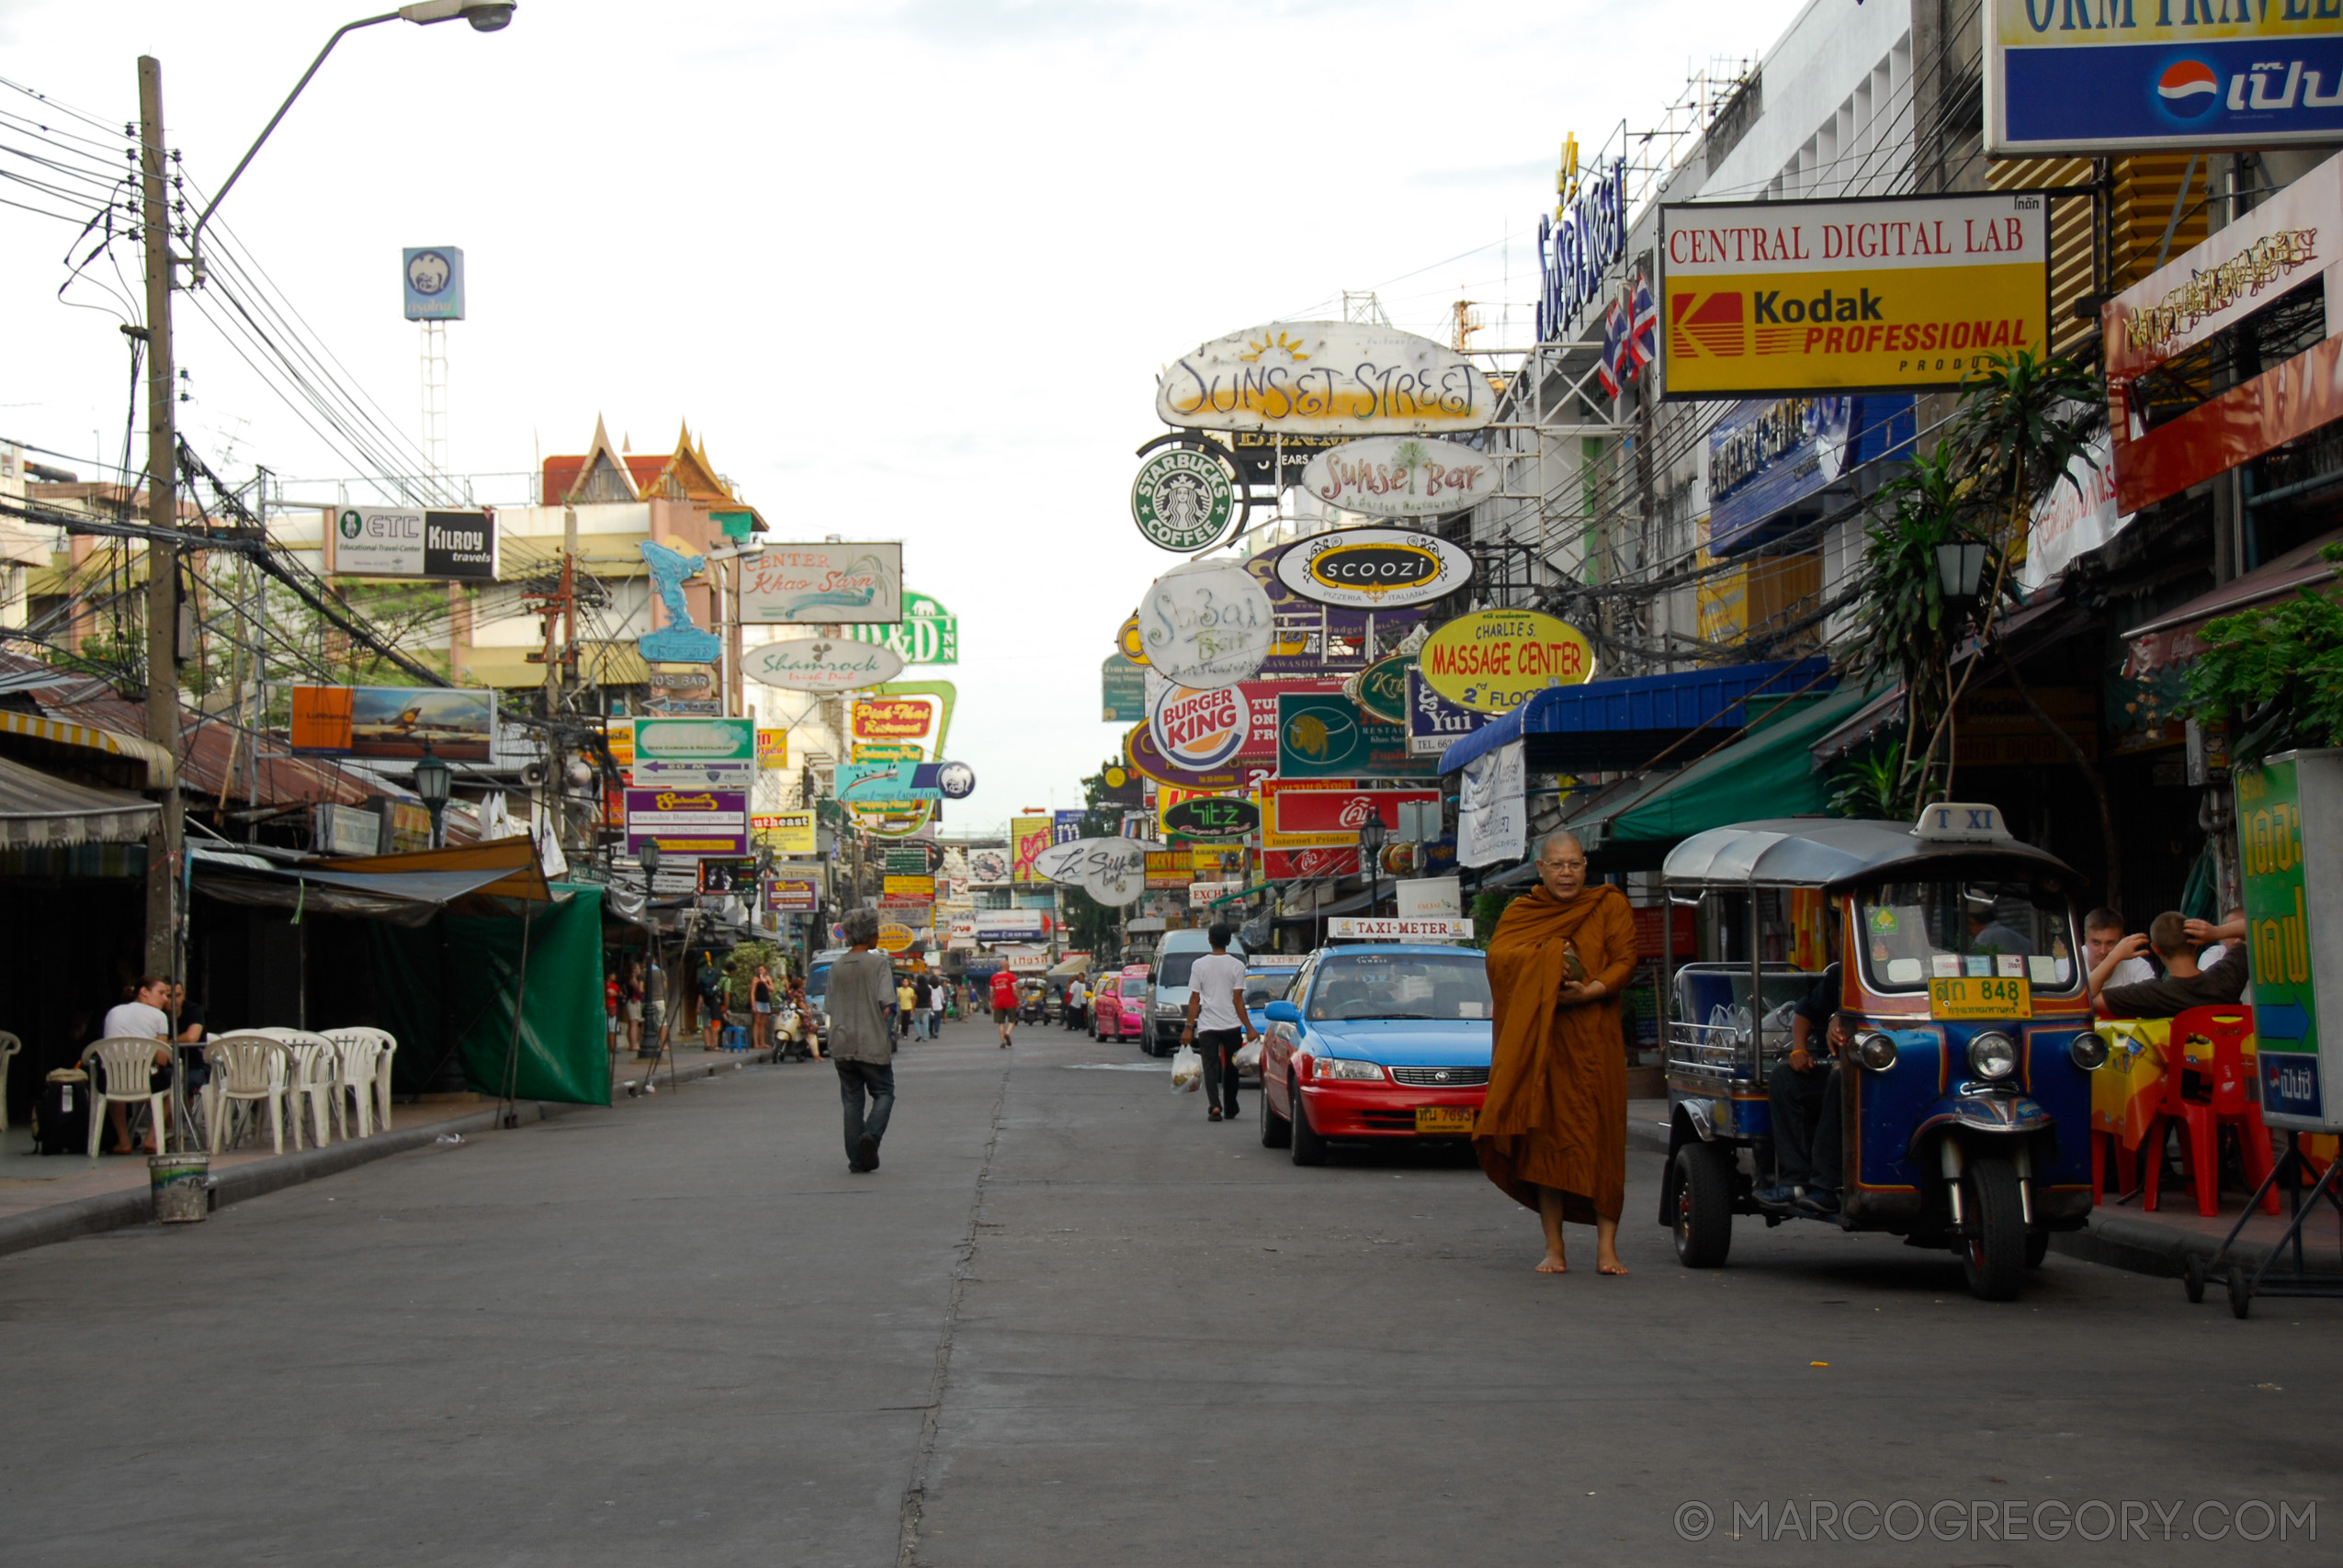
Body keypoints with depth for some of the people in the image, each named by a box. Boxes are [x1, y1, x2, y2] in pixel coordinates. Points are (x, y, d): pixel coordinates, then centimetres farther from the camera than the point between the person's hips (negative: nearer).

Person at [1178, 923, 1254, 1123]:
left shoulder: (1200, 965, -1)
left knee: (1211, 1067, 0)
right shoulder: (1236, 966, -4)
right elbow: (1238, 1000, -6)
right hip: (1231, 1025, 0)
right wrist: (1249, 1028, -2)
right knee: (1230, 1068, 14)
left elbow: (1194, 999, -1)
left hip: (1207, 1026, 0)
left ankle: (1214, 1105, -20)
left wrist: (1189, 1028, 4)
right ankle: (1230, 1109, 22)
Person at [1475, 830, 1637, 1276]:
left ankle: (1606, 1247, -2)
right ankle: (1554, 1248, 3)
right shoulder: (1520, 912, 13)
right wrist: (1547, 959, -17)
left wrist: (1589, 990, -17)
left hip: (1595, 1041, -1)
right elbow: (1497, 956, -3)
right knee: (1546, 1141, -2)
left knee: (1602, 1138, -5)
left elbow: (1625, 960, -1)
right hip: (1540, 1039, 1)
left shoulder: (1610, 905, 10)